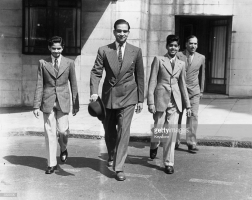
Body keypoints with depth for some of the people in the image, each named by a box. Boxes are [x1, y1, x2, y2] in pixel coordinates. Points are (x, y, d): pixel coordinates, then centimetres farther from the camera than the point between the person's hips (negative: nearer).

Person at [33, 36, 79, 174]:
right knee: (50, 133, 1)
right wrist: (36, 105, -1)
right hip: (48, 102, 0)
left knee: (63, 130, -7)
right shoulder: (43, 63, 5)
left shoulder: (69, 63, 5)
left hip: (63, 101, 0)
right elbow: (39, 85, 4)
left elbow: (73, 85, 7)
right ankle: (51, 164, 11)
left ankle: (63, 149, 27)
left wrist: (76, 104, 6)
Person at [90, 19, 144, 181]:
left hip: (127, 97, -1)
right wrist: (94, 92, -20)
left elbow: (140, 76, 5)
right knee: (109, 130, 15)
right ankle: (111, 155, 44)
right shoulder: (104, 51, -1)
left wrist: (141, 99, 5)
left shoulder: (136, 51, 1)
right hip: (109, 95, 2)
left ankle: (119, 168, -3)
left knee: (124, 131, -10)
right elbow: (96, 72, -4)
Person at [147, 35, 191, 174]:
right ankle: (154, 146, 39)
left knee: (171, 133, -1)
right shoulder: (158, 60, 1)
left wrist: (188, 105, 17)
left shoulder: (181, 64, 12)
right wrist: (150, 102, -9)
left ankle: (169, 163, 10)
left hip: (175, 102, 3)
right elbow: (152, 82, -3)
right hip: (161, 99, -3)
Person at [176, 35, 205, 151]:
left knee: (193, 116, -8)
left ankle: (191, 143, -4)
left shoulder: (201, 58, 7)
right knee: (177, 116, 6)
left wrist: (201, 90, 19)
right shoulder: (178, 56, -2)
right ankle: (175, 141, 20)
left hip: (194, 91, 1)